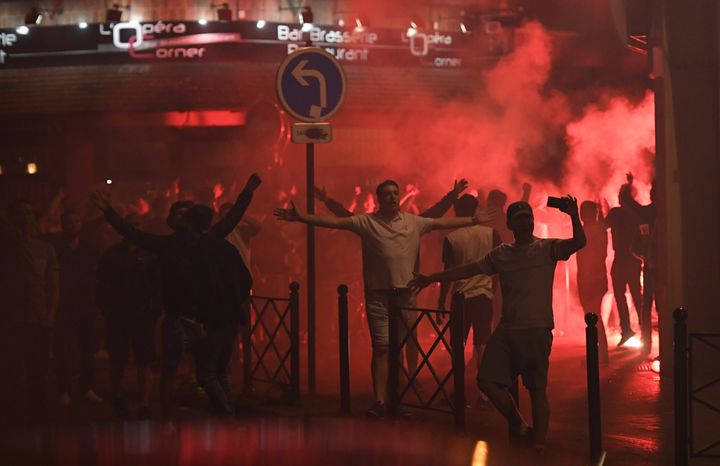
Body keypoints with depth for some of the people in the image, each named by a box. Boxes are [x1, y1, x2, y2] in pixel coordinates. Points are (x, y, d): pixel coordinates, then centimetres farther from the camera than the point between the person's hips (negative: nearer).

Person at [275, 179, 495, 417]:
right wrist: (300, 218, -18)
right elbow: (333, 221, -9)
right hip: (378, 295, -3)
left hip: (406, 293, 3)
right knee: (381, 347, -6)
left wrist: (474, 220, 17)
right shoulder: (366, 222, -2)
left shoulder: (414, 222, 8)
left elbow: (443, 222, 15)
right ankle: (379, 400, -4)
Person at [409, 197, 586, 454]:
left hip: (537, 330, -5)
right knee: (487, 381, 2)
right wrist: (431, 279, 17)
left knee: (537, 389, -5)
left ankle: (539, 443, 1)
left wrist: (574, 216, -29)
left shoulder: (547, 248, 2)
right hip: (506, 329, 5)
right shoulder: (501, 254, 14)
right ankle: (518, 426, 20)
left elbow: (579, 243, -14)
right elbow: (469, 269, 18)